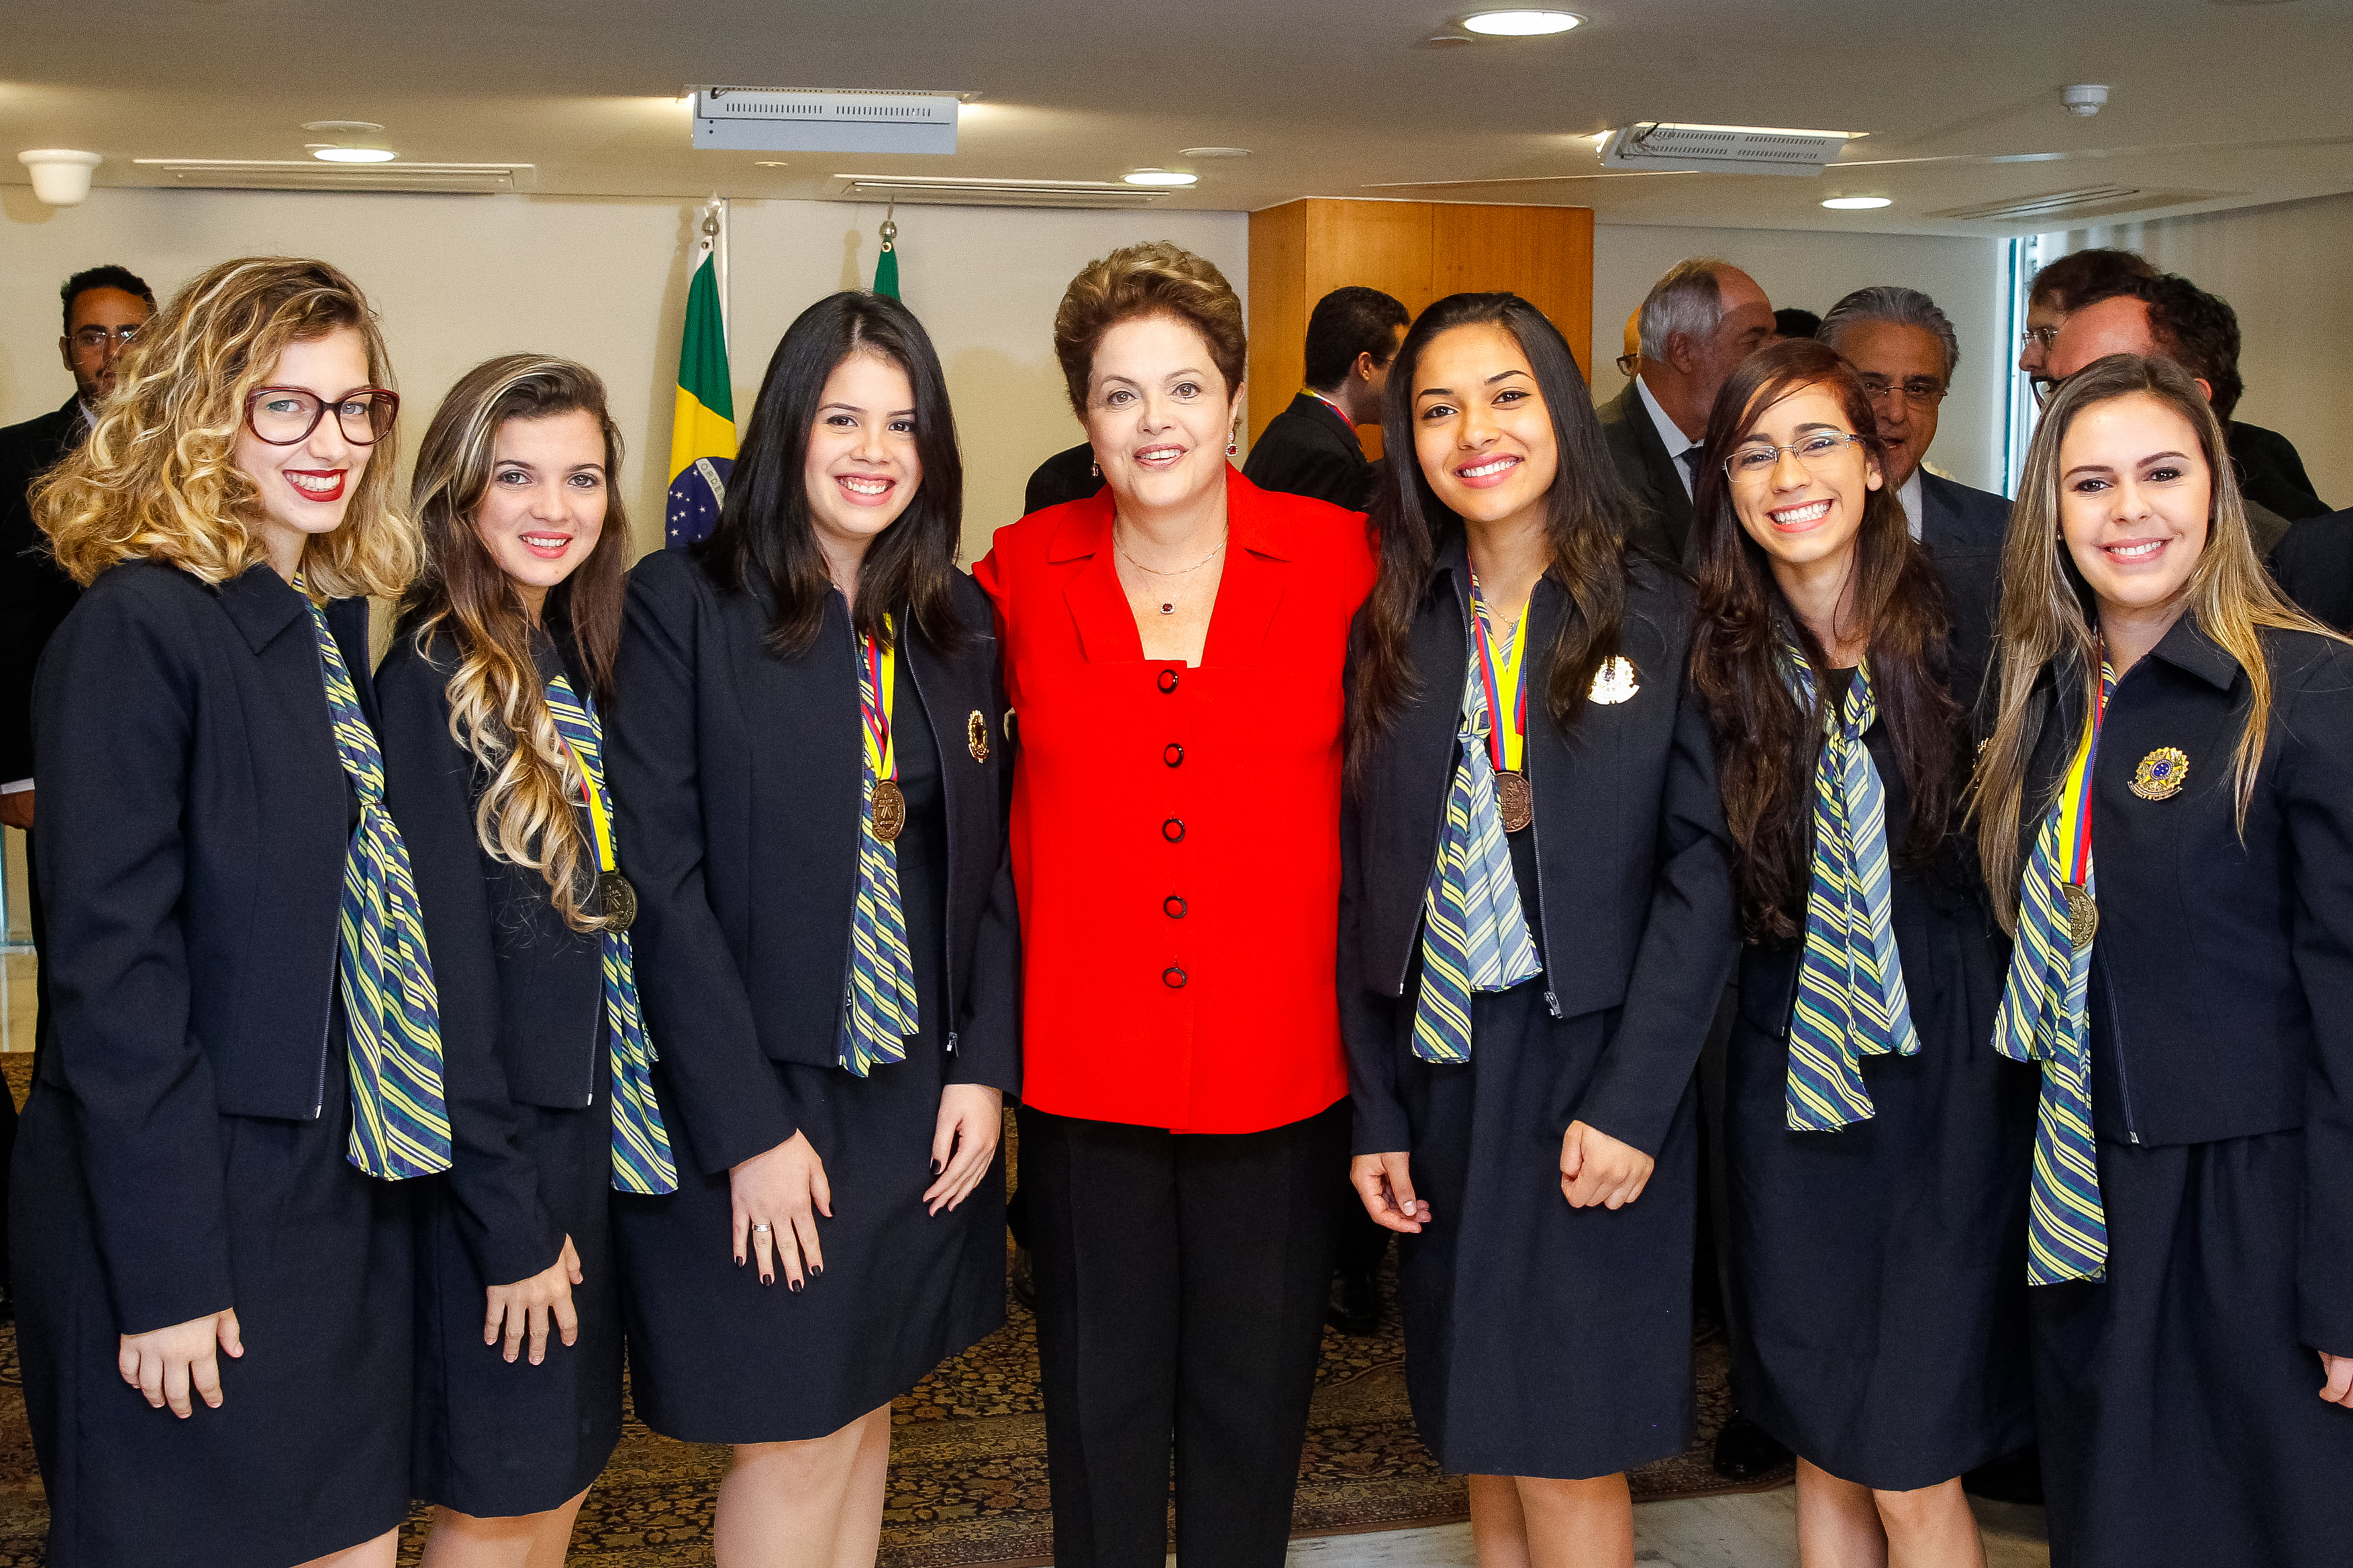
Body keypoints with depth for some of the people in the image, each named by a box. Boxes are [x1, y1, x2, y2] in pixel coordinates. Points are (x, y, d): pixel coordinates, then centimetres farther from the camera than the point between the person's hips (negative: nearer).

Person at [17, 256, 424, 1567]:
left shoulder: (340, 622, 10)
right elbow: (113, 961, -16)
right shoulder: (140, 625, -13)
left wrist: (406, 1157, 9)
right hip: (202, 1211, -7)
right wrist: (165, 1276, -17)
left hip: (349, 1196, 7)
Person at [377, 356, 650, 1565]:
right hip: (493, 1154, -7)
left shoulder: (573, 666, 8)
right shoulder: (435, 680, -16)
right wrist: (511, 1219, -17)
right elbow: (443, 967, -18)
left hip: (589, 1130, 7)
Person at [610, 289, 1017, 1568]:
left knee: (862, 1412, 16)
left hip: (923, 1108, 5)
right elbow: (658, 879, -13)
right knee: (796, 1439, 3)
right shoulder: (681, 606, -9)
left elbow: (990, 863, 9)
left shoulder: (959, 623, 8)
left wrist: (985, 1068, -2)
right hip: (759, 1110, -5)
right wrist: (751, 1130, -16)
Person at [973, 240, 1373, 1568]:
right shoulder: (1022, 572, -1)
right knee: (1100, 1406, 15)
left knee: (1253, 1406, 15)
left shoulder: (1341, 558, -5)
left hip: (1283, 1061, -1)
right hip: (1084, 1064, 1)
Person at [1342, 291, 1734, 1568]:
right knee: (1484, 1446, 12)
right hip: (1438, 1077, 3)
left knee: (1568, 1449, 0)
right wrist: (1375, 1114, 2)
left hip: (1593, 1077, -3)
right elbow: (1362, 888, 6)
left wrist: (1632, 1102, -15)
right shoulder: (1391, 636, 6)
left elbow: (1701, 871, -8)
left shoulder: (1661, 620, -4)